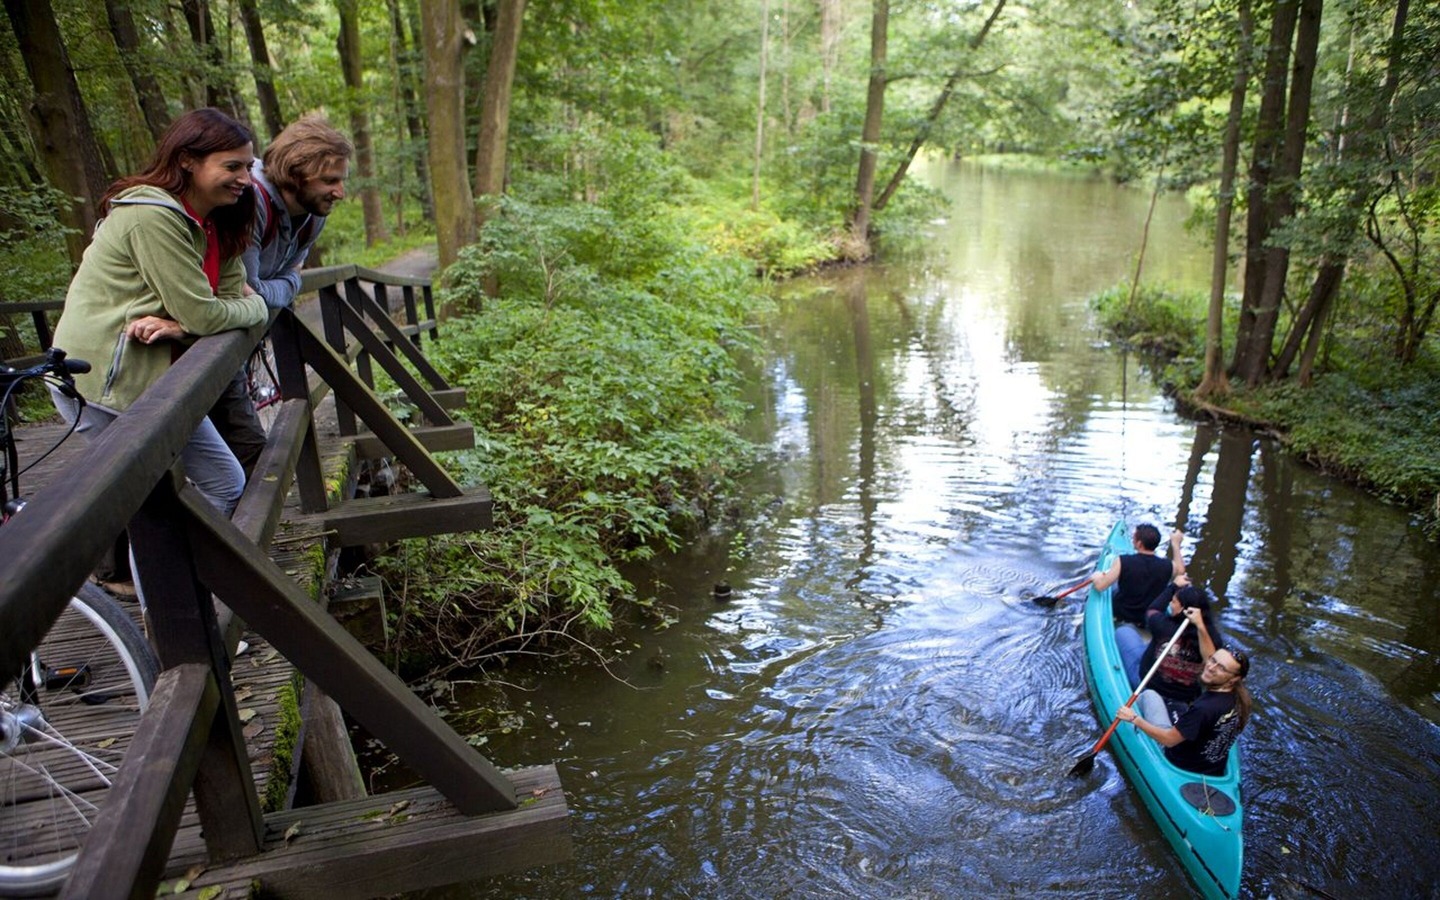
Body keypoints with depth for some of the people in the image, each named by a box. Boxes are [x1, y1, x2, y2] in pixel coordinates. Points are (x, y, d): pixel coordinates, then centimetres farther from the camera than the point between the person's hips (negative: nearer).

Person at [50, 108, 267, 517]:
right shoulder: (153, 216, -21)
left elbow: (231, 295, 0)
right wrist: (256, 306, -4)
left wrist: (179, 324, -20)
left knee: (227, 486, 10)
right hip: (105, 385, -9)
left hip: (153, 378, 9)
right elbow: (203, 315, -23)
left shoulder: (211, 222, 8)